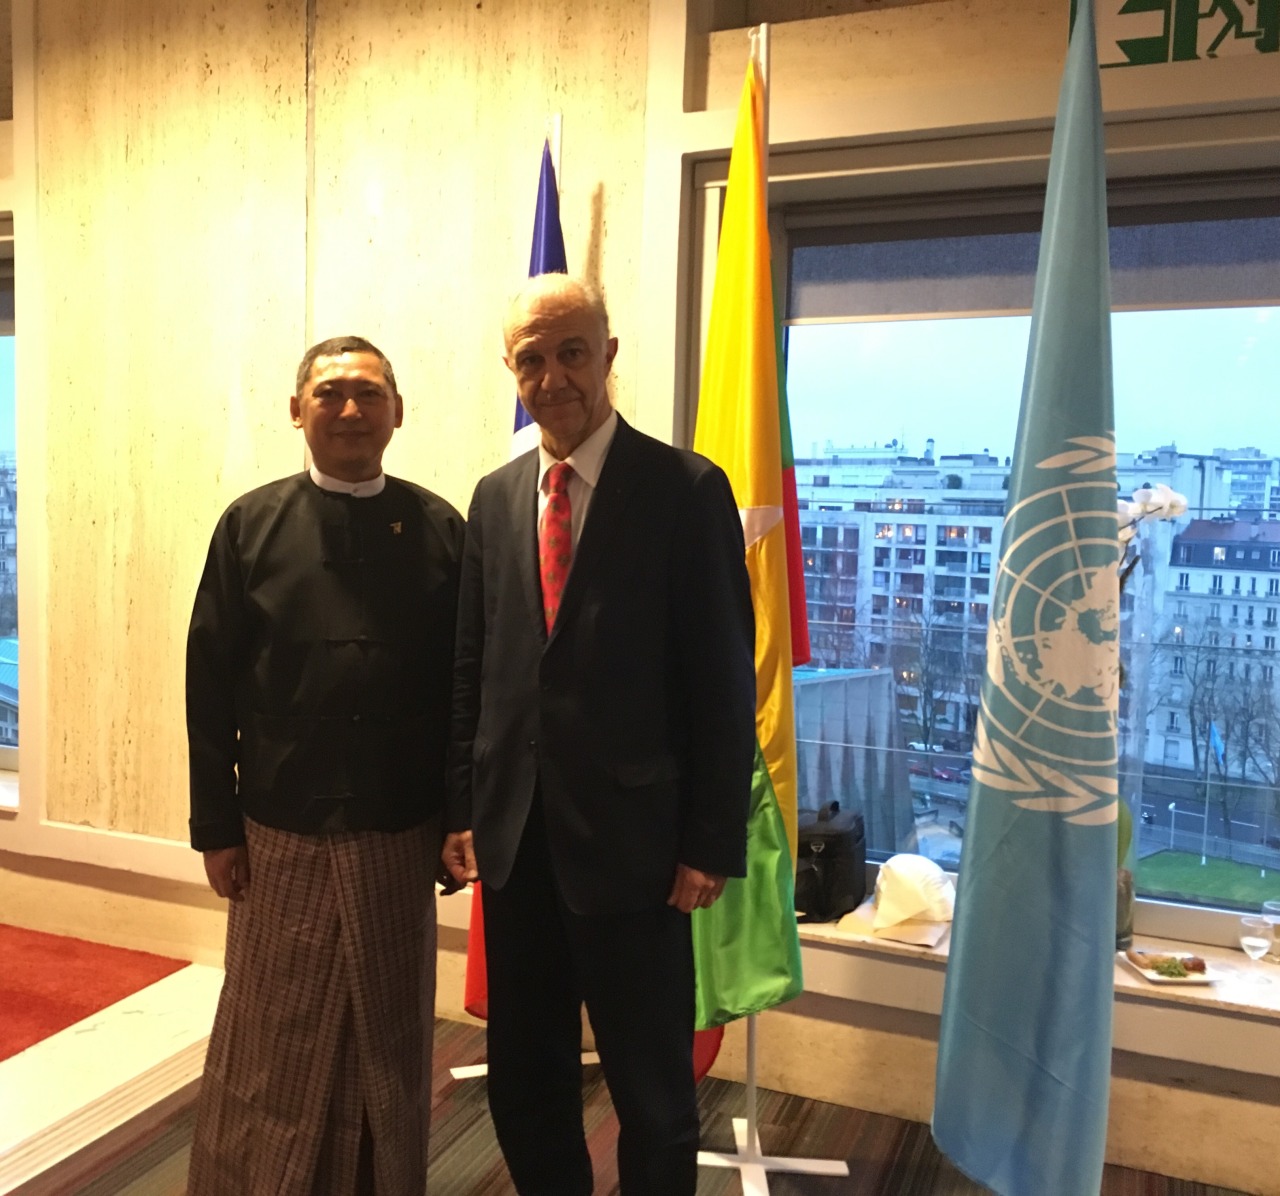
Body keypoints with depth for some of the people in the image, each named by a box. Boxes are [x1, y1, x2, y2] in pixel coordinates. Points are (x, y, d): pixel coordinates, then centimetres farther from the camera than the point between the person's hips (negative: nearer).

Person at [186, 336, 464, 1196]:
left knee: (390, 1043, 15)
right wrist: (216, 824, -3)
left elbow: (466, 684, 0)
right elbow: (210, 683, -1)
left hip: (401, 833, 1)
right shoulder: (252, 523, 0)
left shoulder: (439, 529, 0)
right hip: (281, 831, 0)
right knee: (273, 1046, 14)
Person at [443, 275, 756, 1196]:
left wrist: (712, 841, -11)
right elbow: (471, 665, 10)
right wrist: (462, 807, 6)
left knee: (653, 1089, 10)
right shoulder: (495, 497, 8)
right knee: (524, 1080, 19)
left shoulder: (686, 489, -8)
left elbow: (724, 681, -9)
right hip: (515, 838, 5)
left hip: (631, 841, -5)